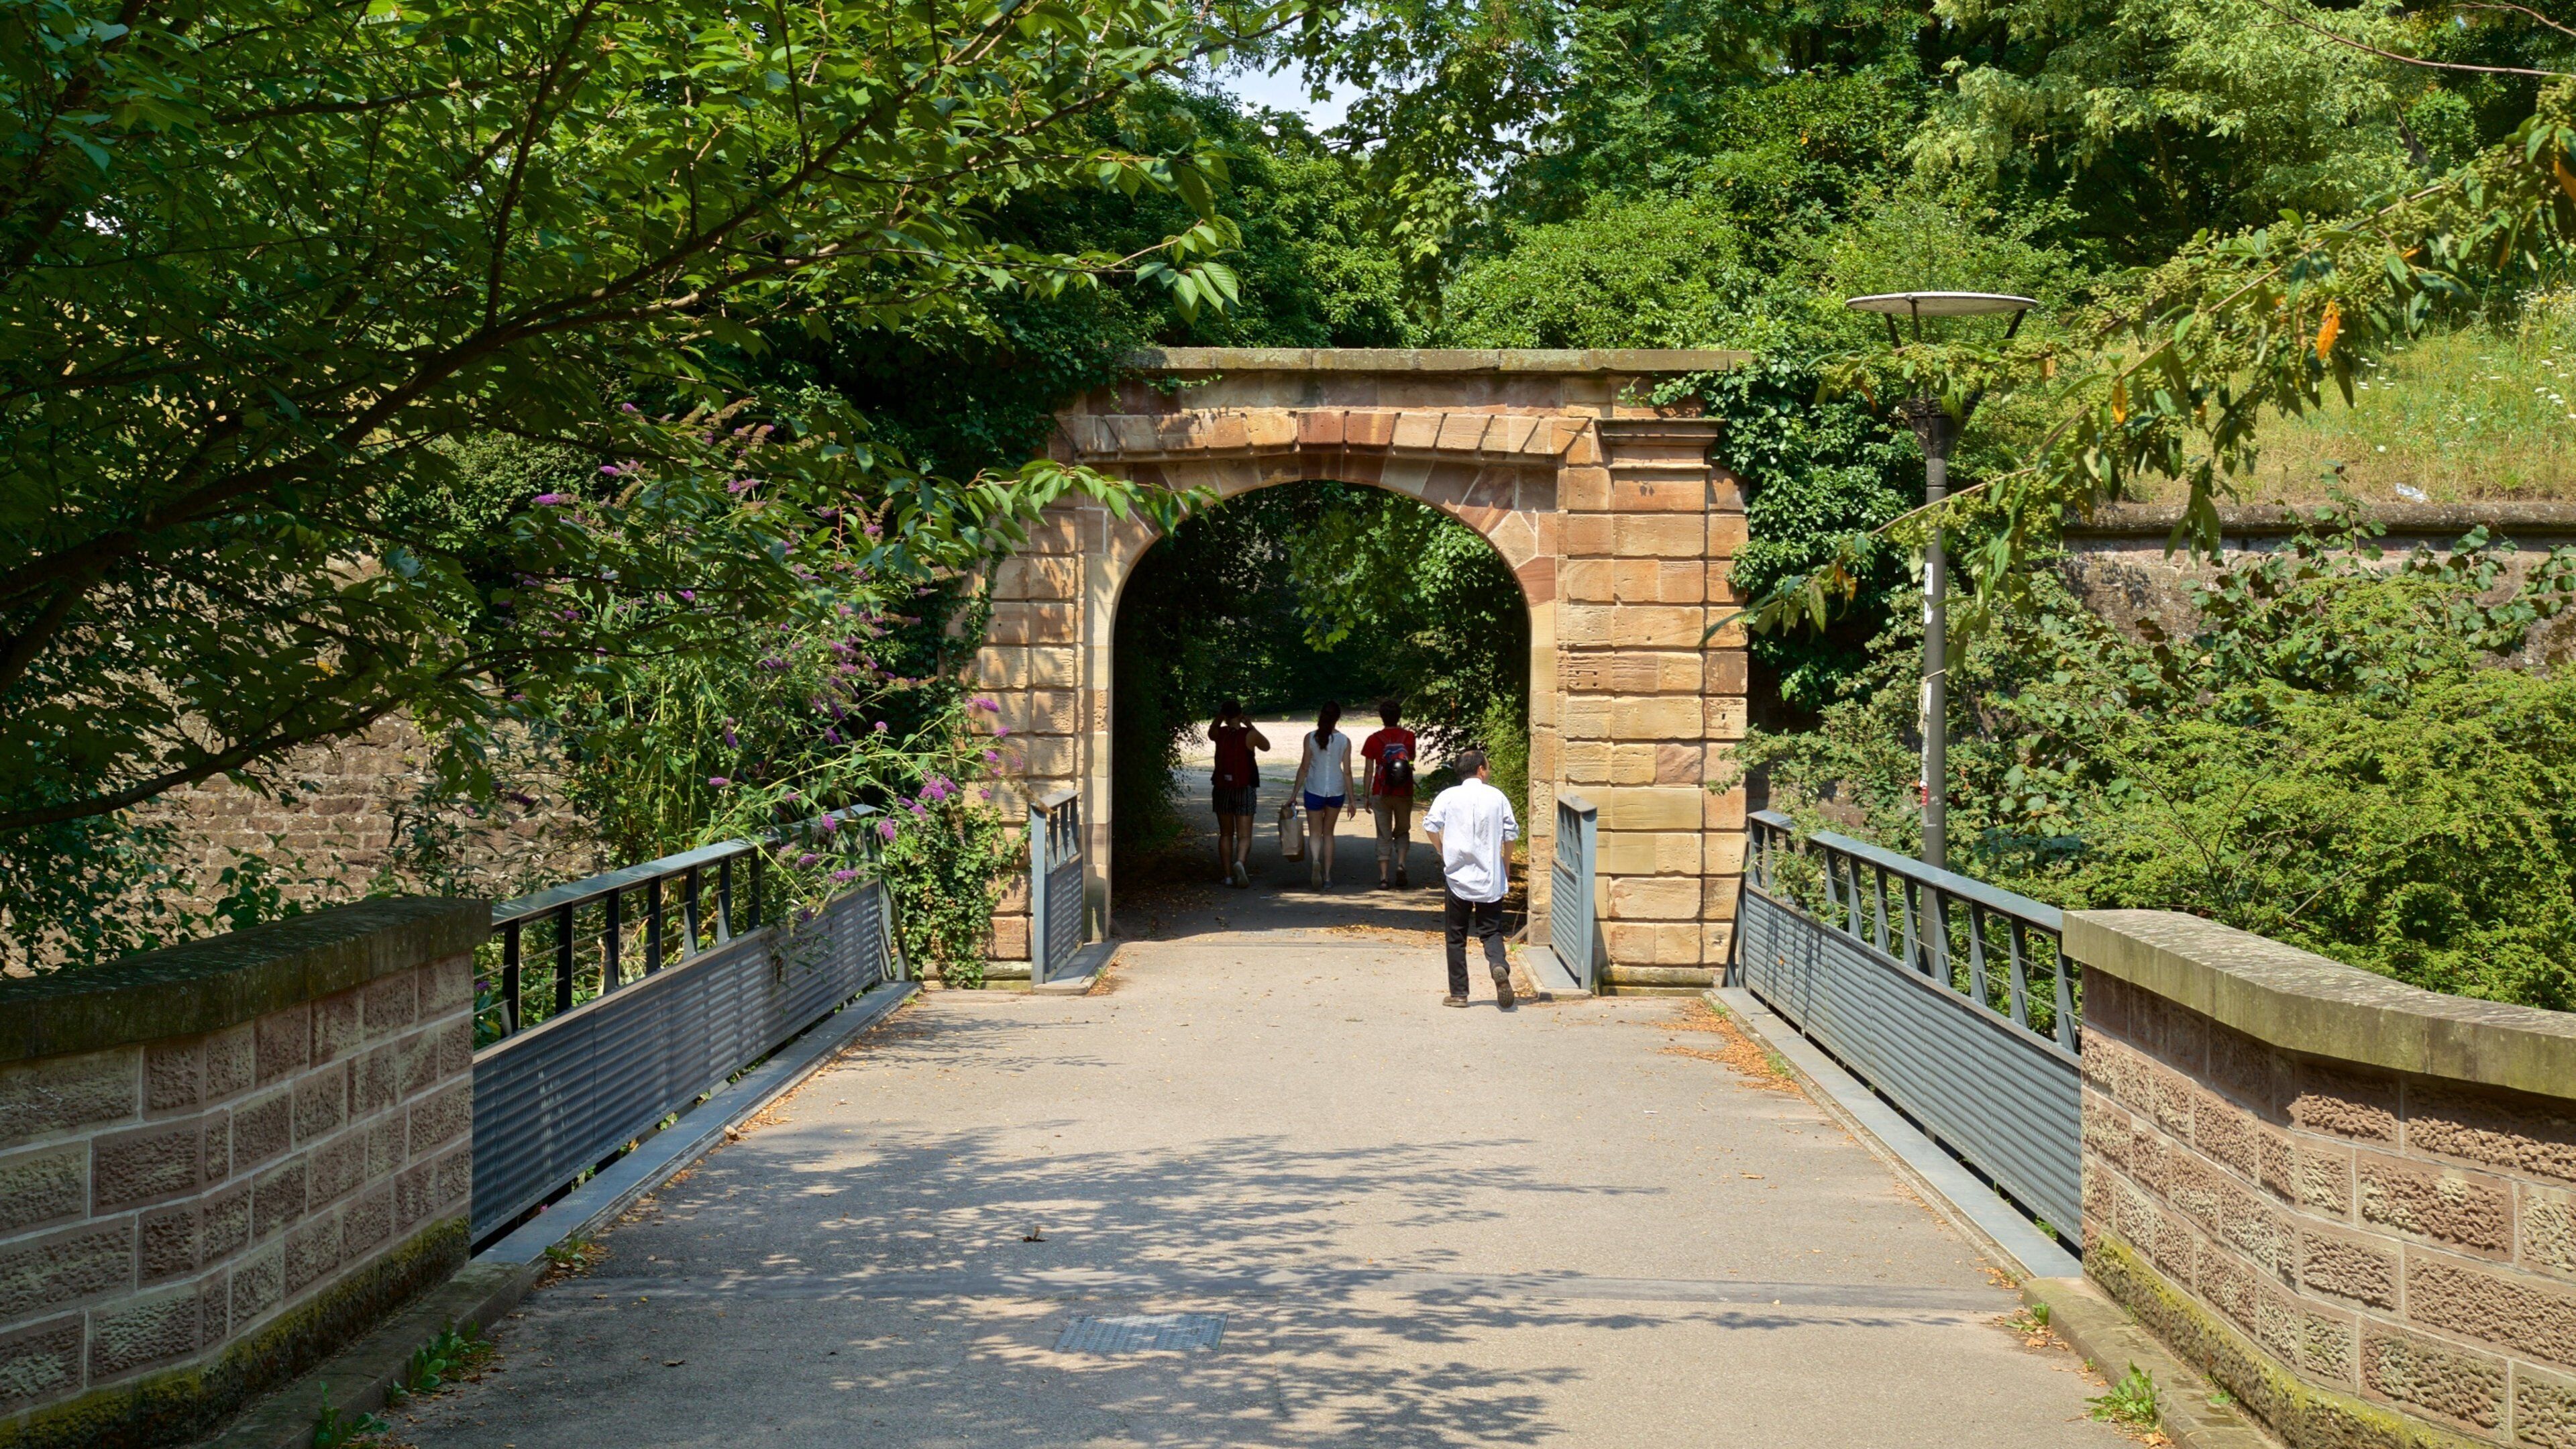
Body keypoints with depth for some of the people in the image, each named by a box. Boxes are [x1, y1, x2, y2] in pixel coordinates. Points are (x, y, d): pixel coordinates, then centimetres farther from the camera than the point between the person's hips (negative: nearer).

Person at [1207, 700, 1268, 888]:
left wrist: (1221, 715, 21)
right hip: (1245, 789, -2)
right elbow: (1266, 746, 12)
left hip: (1222, 789, 2)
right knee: (1244, 835, -1)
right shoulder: (1250, 735, -9)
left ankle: (1227, 876, 12)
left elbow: (1211, 730, 22)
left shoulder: (1219, 734, -3)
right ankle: (1240, 862, -29)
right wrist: (1251, 725, 16)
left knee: (1226, 834, 13)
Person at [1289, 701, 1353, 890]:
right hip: (1336, 791, 2)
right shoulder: (1344, 741, -3)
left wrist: (1295, 793, 3)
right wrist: (1351, 799, 6)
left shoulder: (1311, 738, -7)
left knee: (1315, 833, 6)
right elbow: (1347, 772, -1)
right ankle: (1327, 876, 14)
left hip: (1315, 790, -2)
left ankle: (1315, 861, -24)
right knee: (1328, 833, 16)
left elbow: (1304, 768, -5)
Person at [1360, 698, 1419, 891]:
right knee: (1403, 831, 17)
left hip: (1381, 794, -1)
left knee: (1384, 836, 5)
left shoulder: (1374, 740, -5)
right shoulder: (1408, 737, -2)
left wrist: (1367, 796, 4)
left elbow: (1369, 771, -4)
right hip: (1404, 794, 1)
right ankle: (1400, 864, -6)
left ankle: (1384, 877, -1)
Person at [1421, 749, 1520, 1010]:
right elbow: (1511, 833, 2)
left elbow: (1430, 826, -10)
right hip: (1490, 879, 0)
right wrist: (1506, 863, 17)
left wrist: (1443, 852, 5)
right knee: (1491, 931, 7)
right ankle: (1499, 966, -24)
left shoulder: (1449, 796, -2)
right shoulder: (1497, 797, 1)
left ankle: (1458, 993, 10)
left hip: (1458, 876, 0)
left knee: (1456, 937, 9)